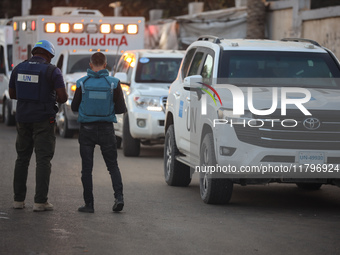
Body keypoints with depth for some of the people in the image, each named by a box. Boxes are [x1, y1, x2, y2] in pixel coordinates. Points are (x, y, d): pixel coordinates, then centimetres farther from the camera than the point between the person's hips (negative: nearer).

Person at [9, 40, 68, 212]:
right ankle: (40, 201, -6)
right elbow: (63, 96, -14)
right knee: (43, 160, -1)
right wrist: (56, 99, 9)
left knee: (22, 158, 14)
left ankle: (18, 199, 14)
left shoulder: (19, 68, 6)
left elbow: (12, 94, 14)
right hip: (43, 119, -4)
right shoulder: (51, 70, -9)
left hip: (23, 118, 4)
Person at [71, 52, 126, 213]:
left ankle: (89, 204, 4)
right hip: (106, 129, 0)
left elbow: (74, 107, 2)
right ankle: (119, 197, -8)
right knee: (113, 166, 10)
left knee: (87, 168, 6)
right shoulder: (113, 83, -5)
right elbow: (121, 109, -3)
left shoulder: (82, 83, -5)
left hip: (87, 129, 0)